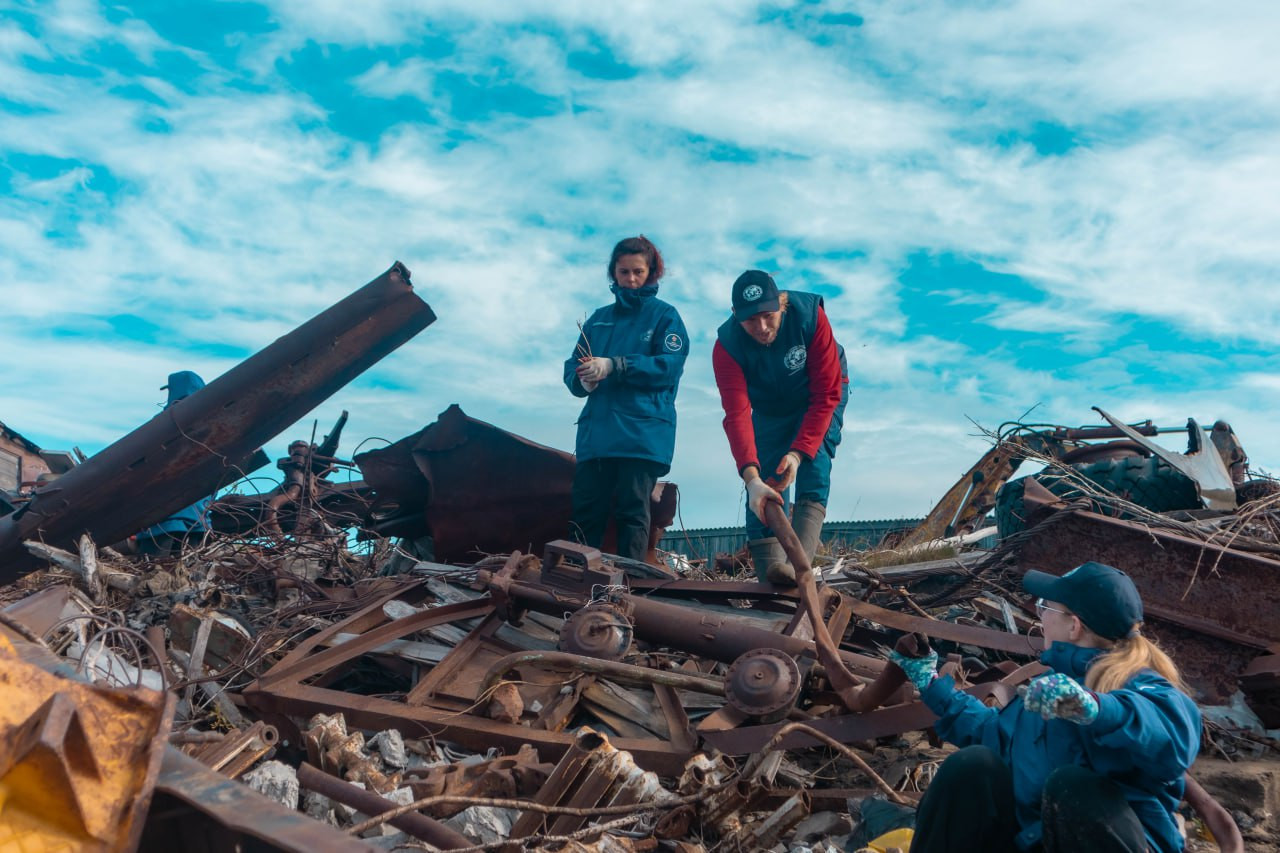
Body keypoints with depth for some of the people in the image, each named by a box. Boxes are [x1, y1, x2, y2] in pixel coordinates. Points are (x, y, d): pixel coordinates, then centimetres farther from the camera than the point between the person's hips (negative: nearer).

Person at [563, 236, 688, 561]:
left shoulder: (664, 315, 7)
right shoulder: (599, 318, 20)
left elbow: (670, 365, -9)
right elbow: (572, 367, 16)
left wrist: (613, 367, -16)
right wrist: (581, 380, -8)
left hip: (643, 434, -4)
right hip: (595, 433, 4)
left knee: (632, 513, -4)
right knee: (585, 513, 2)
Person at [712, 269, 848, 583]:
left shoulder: (811, 316, -34)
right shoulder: (727, 345, -31)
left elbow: (826, 395, -30)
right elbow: (737, 414, -39)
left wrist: (798, 452, -40)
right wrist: (752, 478, -51)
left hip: (817, 398, -2)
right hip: (770, 409, 2)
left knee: (814, 462, -24)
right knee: (764, 479, -10)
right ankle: (768, 565, -7)